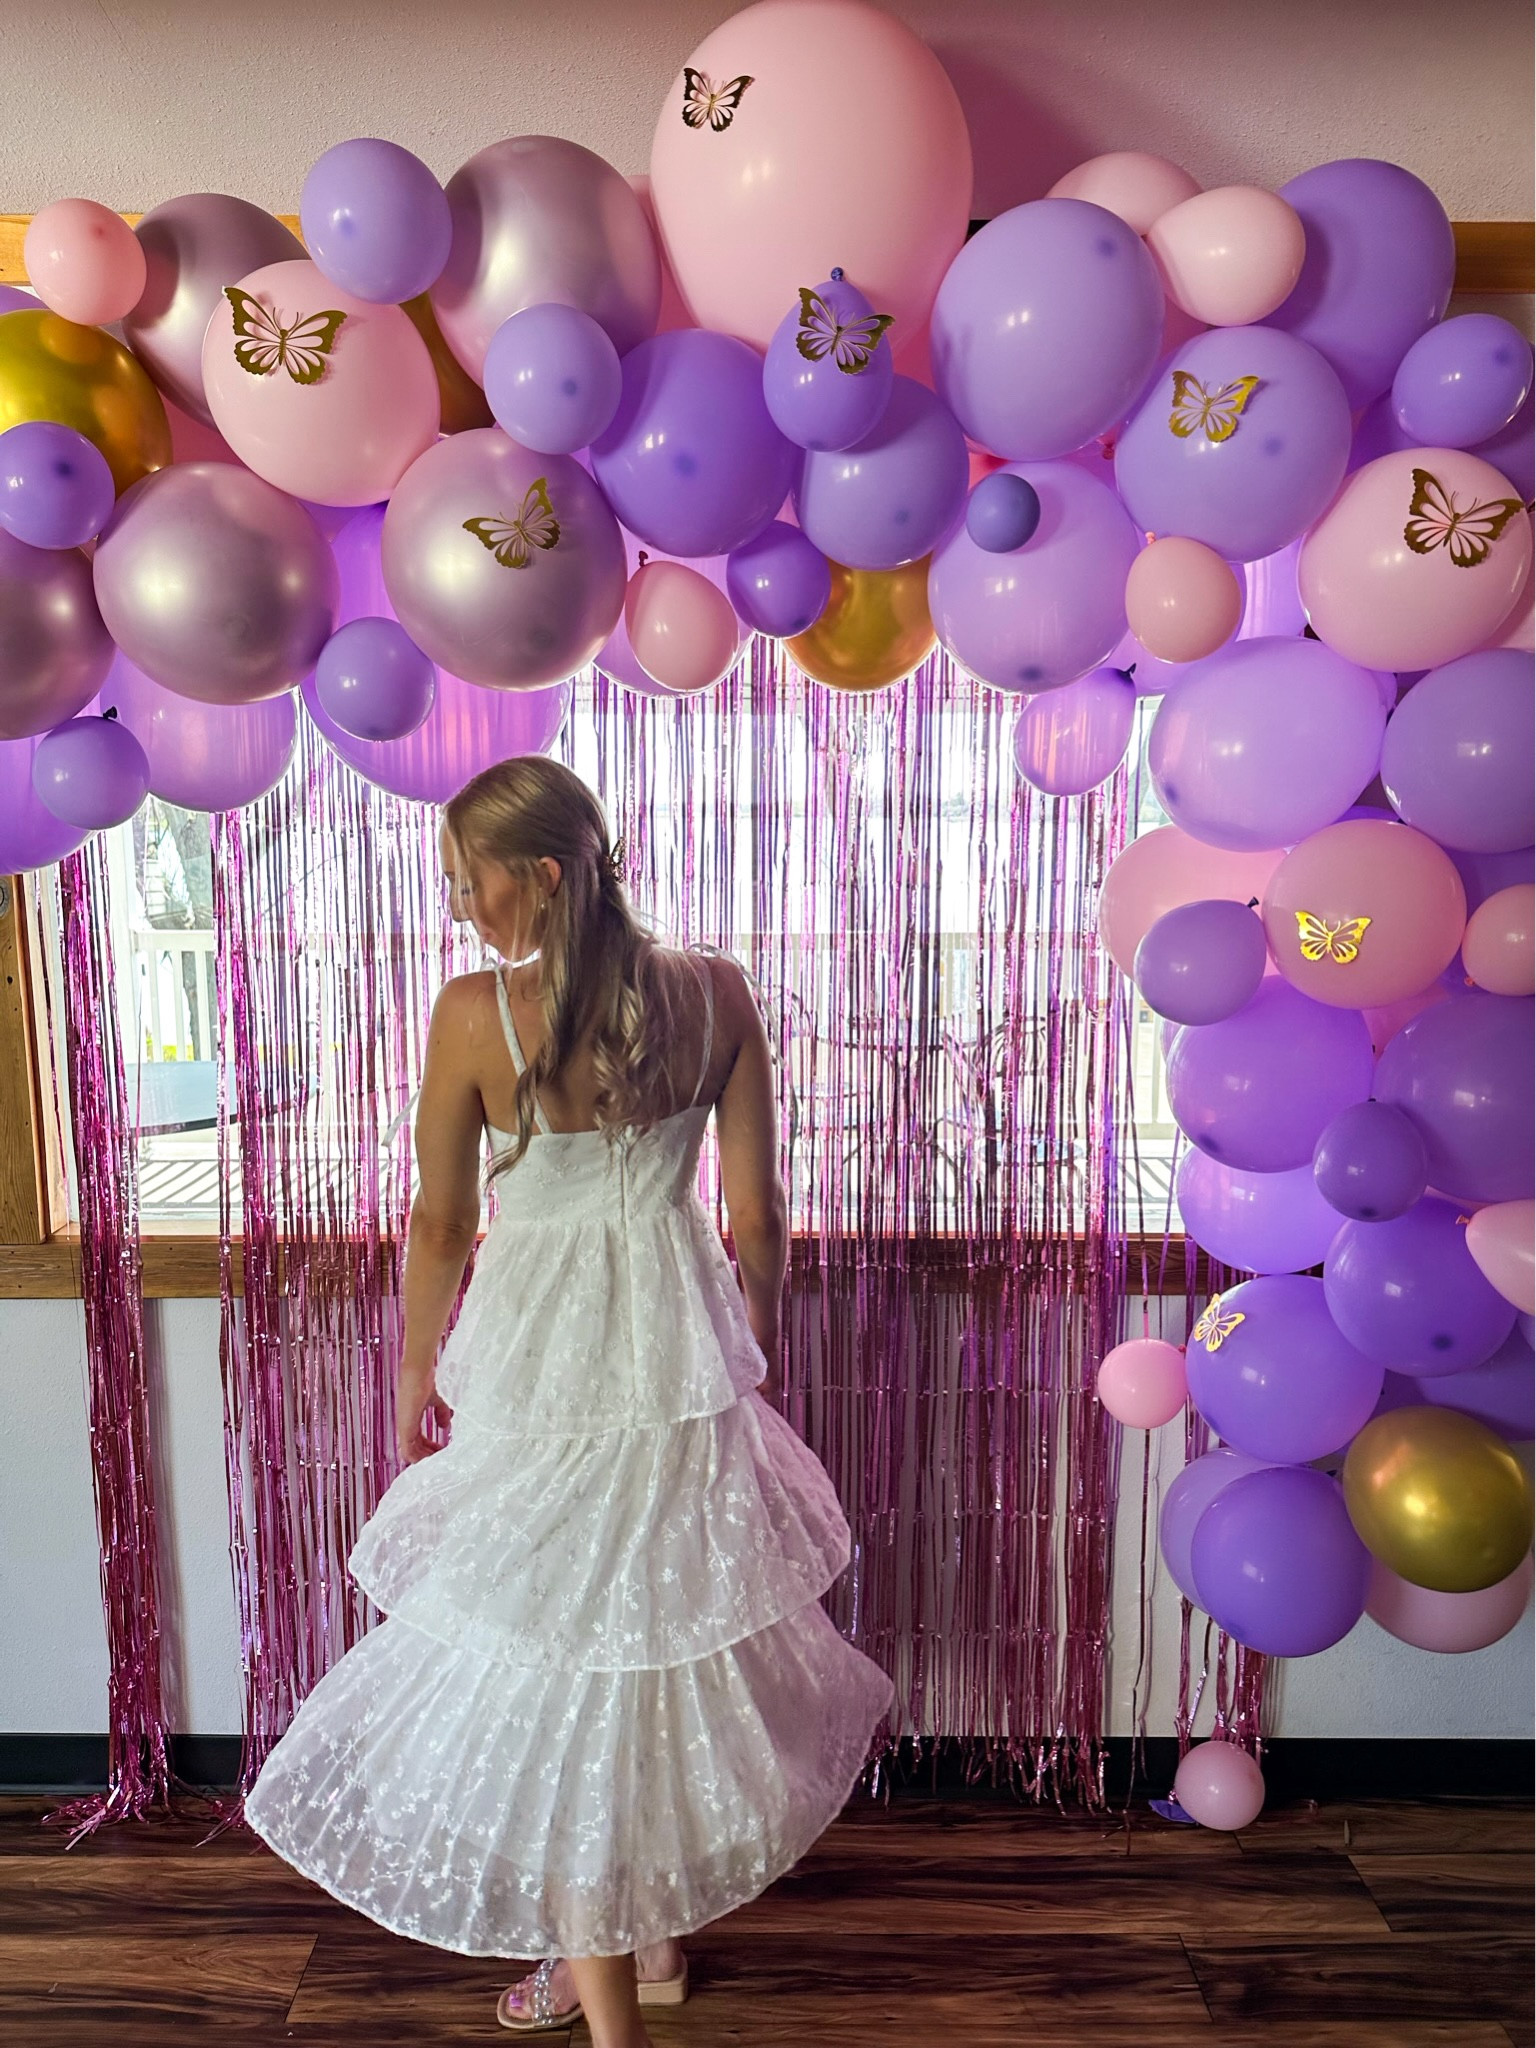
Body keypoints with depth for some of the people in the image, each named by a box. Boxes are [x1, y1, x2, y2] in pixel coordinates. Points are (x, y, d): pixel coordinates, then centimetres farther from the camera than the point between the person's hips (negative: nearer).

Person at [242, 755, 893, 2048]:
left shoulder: (475, 1013, -16)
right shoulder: (715, 994, -7)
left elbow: (441, 1224, -6)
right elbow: (757, 1218, -3)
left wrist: (419, 1376, 11)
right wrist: (746, 1357, 14)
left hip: (537, 1372, -4)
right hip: (683, 1361, 4)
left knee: (556, 1672, 14)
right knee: (674, 1634, 24)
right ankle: (658, 1939, 47)